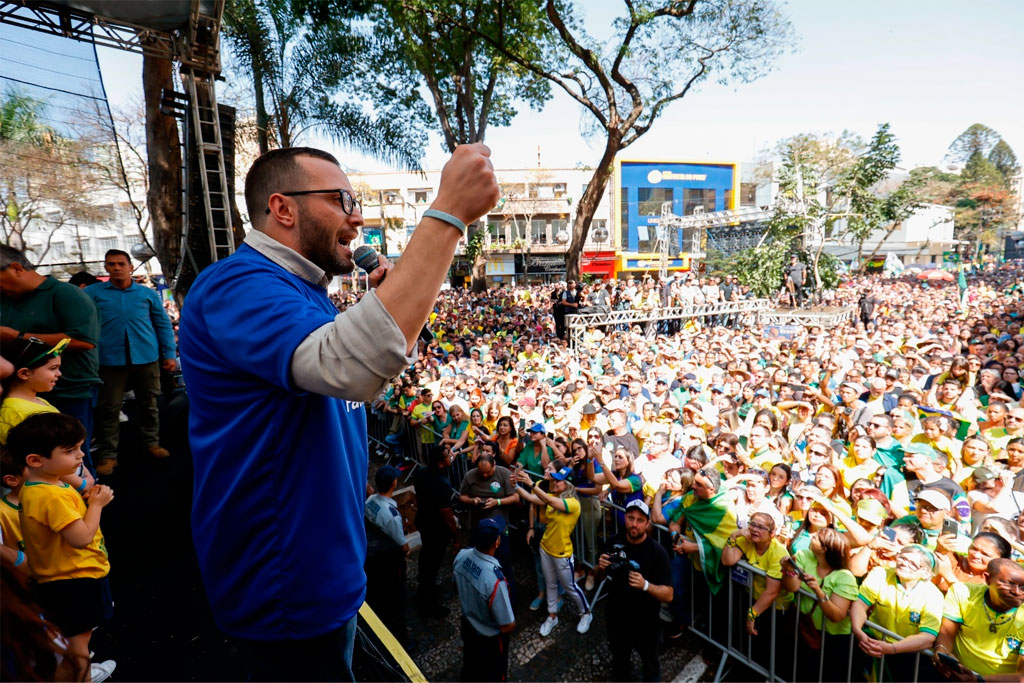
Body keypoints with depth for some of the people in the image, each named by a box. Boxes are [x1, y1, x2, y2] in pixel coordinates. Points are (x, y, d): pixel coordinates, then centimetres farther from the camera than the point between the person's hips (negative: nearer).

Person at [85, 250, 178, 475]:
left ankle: (152, 443, 27)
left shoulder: (148, 294, 8)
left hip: (147, 358, 1)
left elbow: (163, 325, 9)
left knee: (149, 404, 12)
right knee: (109, 409, 3)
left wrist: (170, 354, 4)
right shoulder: (92, 293, 6)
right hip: (111, 361, -1)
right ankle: (107, 455, 13)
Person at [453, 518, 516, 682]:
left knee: (470, 666, 33)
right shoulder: (495, 580, -42)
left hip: (468, 624, 6)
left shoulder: (461, 556, -22)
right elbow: (507, 626, -28)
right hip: (490, 637, -5)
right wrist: (512, 626, -6)